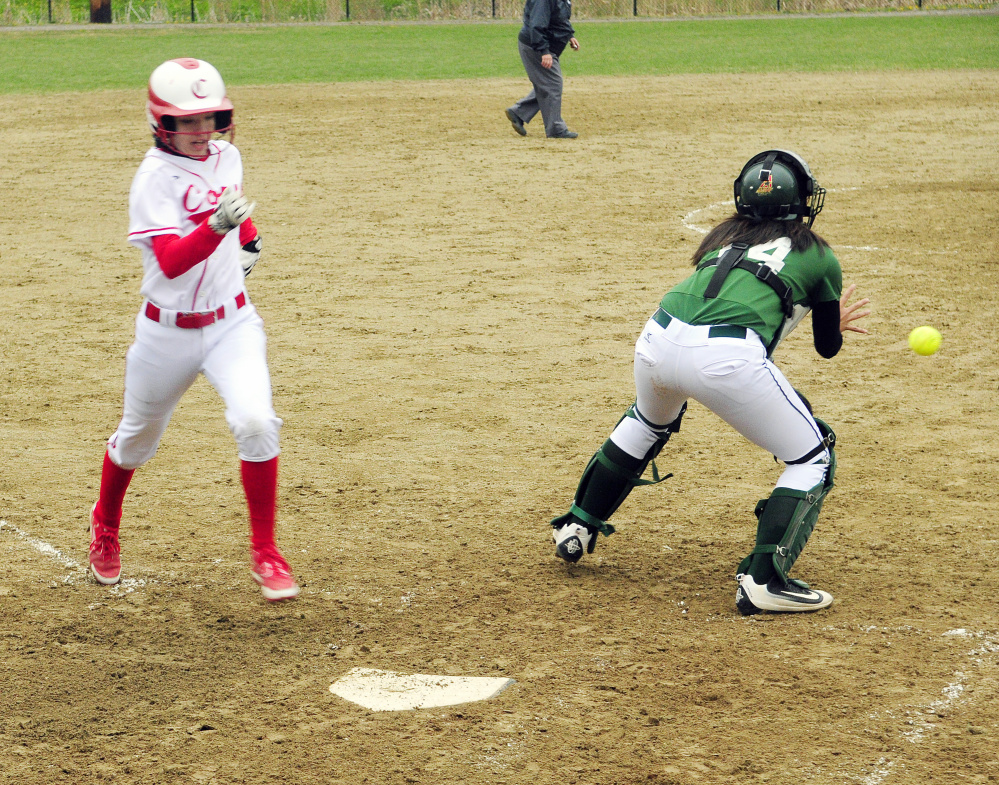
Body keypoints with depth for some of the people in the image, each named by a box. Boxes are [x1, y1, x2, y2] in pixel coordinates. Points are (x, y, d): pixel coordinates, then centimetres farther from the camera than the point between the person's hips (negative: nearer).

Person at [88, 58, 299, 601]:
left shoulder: (227, 157, 0)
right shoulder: (155, 178, -20)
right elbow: (171, 262, -34)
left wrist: (248, 238, 14)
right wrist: (217, 225, -47)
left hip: (231, 322, 3)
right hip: (168, 330, -3)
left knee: (255, 422, -20)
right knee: (138, 438, 17)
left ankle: (265, 554, -6)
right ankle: (105, 524, 48)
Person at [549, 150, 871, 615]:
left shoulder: (724, 237, 30)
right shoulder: (817, 256, 19)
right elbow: (828, 346, 28)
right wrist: (835, 321, 51)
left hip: (657, 338, 6)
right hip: (726, 359, -6)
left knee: (648, 422, 39)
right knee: (813, 459, 12)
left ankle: (577, 528, 45)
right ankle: (762, 581, 1)